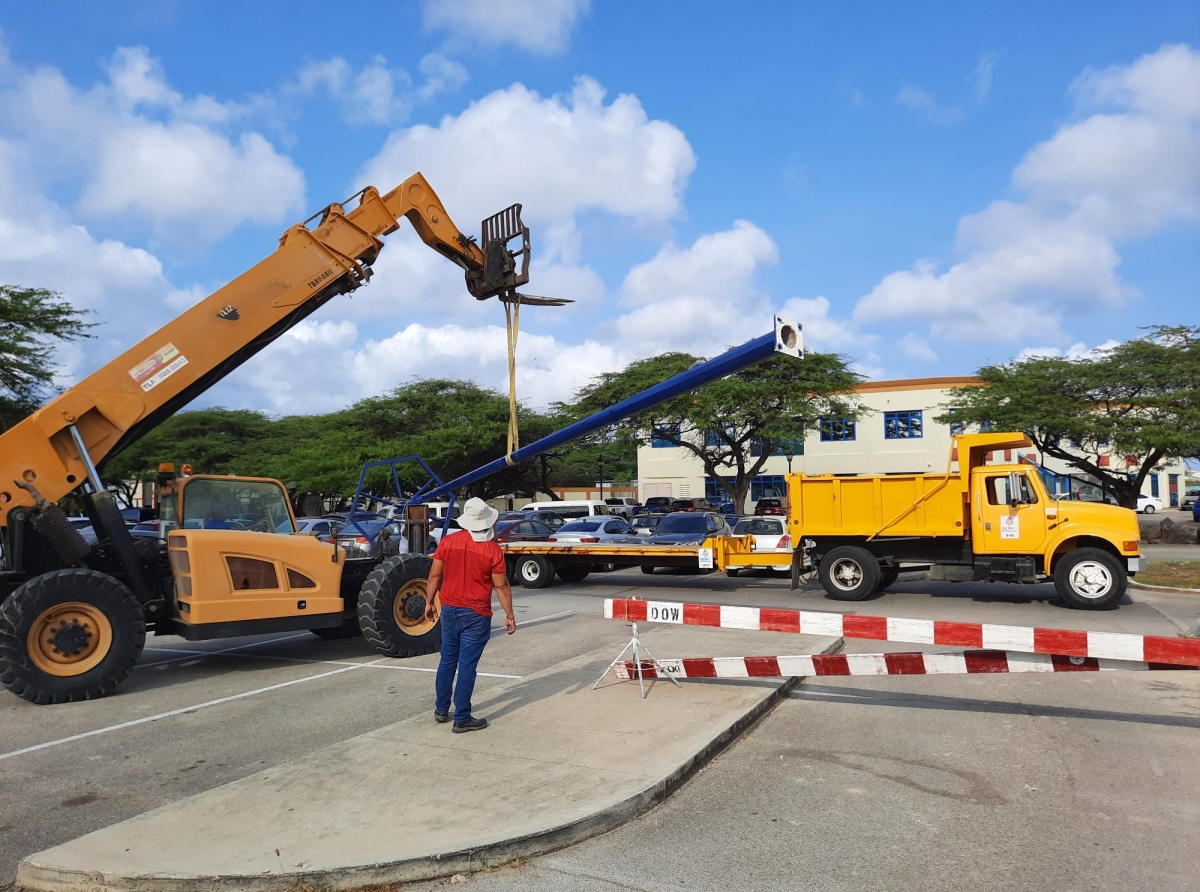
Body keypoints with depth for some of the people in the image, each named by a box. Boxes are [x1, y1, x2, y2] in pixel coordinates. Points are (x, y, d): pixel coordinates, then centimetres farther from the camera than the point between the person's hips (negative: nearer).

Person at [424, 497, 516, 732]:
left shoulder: (448, 542, -5)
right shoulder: (493, 550, -13)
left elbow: (435, 575, 1)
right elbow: (502, 586, -8)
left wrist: (429, 602, 13)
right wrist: (509, 615, 1)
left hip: (449, 610, 4)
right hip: (476, 615, -4)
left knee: (448, 660, 18)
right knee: (467, 665, 2)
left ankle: (441, 709, 29)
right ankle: (462, 719, 8)